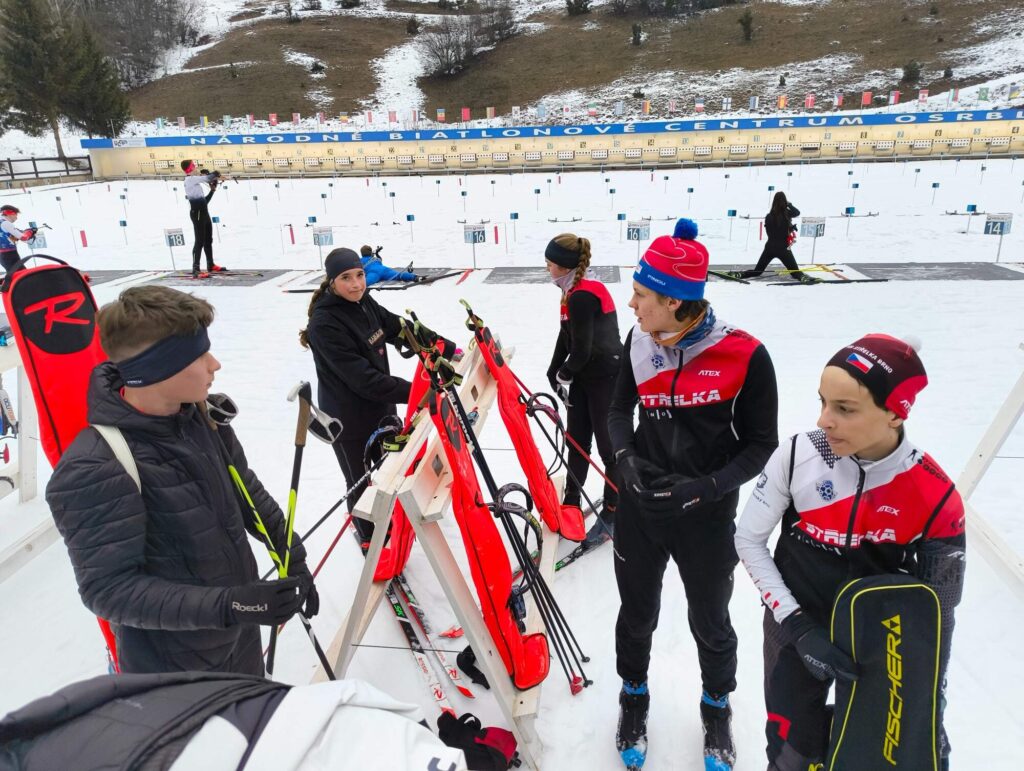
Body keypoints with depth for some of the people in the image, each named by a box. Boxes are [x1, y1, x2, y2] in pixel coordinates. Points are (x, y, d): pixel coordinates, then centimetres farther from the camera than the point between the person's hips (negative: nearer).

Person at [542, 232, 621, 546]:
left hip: (605, 379, -10)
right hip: (585, 377, 10)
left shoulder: (581, 296, -21)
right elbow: (566, 337, 11)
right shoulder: (577, 290, 8)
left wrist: (564, 374, -4)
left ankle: (613, 513, 18)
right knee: (577, 441, 16)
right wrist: (554, 375, 7)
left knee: (610, 447, 3)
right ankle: (571, 503, 31)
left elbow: (582, 349, -22)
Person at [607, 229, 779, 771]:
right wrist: (626, 458, -14)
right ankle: (634, 695, 49)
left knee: (710, 622, 19)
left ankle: (716, 705, 49)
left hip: (707, 516, -2)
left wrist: (703, 489, -22)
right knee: (637, 612, 19)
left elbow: (760, 442, -9)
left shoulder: (745, 355, -19)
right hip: (639, 507, 3)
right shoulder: (638, 345, -8)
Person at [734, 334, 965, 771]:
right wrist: (797, 626, -15)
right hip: (795, 625, 0)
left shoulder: (936, 498, -18)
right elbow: (749, 541, -8)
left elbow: (938, 610, -5)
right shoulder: (798, 457, -20)